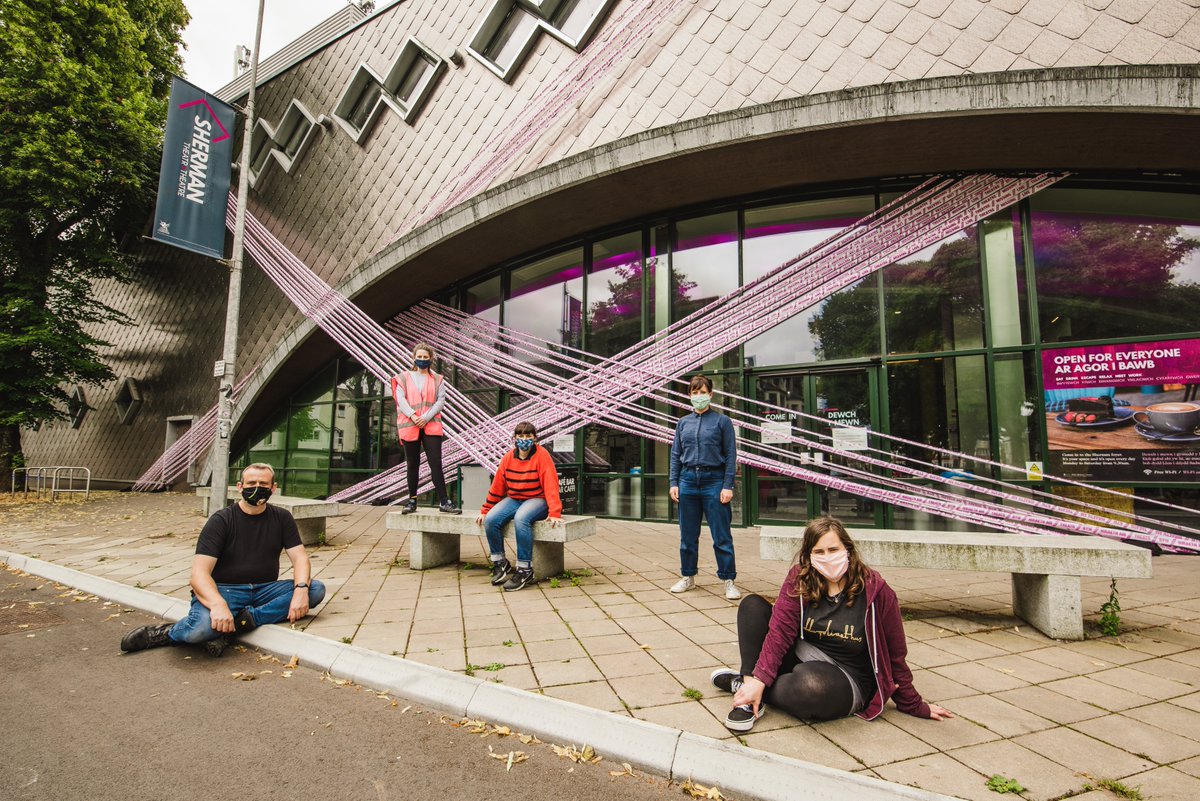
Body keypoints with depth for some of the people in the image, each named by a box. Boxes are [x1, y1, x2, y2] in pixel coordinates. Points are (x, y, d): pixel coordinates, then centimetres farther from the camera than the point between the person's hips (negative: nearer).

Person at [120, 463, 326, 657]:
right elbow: (199, 572, -15)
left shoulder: (282, 518, 5)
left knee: (316, 589, -24)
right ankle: (167, 634, -2)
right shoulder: (221, 520, -5)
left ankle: (237, 623, -25)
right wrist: (218, 604, -35)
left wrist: (301, 589, -24)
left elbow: (300, 557, -2)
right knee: (202, 626, -37)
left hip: (264, 590, 4)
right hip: (225, 590, -3)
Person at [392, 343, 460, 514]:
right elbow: (401, 399, 0)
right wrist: (413, 416, -15)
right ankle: (412, 500, 17)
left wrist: (426, 417, -12)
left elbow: (441, 400, 1)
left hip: (431, 426, -1)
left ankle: (444, 501, -7)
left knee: (436, 463, -7)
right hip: (409, 426, 1)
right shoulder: (404, 378, 11)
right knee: (412, 464, 7)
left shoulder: (437, 380, 11)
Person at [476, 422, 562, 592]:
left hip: (537, 500, -5)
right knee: (490, 520, -21)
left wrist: (554, 513, -26)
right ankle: (500, 563, 1)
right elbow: (497, 485, 10)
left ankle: (524, 569, -22)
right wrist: (485, 510, 13)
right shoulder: (508, 457, 3)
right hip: (513, 499, 5)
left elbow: (551, 485, -18)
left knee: (521, 519, -36)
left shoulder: (542, 455, -11)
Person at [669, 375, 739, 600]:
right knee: (688, 535, 11)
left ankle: (728, 580, 12)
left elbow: (731, 455, -1)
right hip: (688, 480, 4)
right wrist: (674, 483, 4)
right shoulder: (683, 423, 11)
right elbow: (675, 455, 13)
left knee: (722, 536, 0)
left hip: (714, 481, -3)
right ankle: (688, 577, 25)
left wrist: (728, 486, -9)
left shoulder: (721, 421, 1)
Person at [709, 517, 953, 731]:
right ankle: (750, 680, -21)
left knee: (810, 682, -39)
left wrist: (916, 707, 5)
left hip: (848, 679, -3)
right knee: (753, 605, -11)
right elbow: (780, 629, -16)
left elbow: (895, 656, -3)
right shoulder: (799, 579, -8)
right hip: (800, 659, 4)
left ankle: (743, 683, -13)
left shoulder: (875, 591, -14)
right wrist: (759, 679, -27)